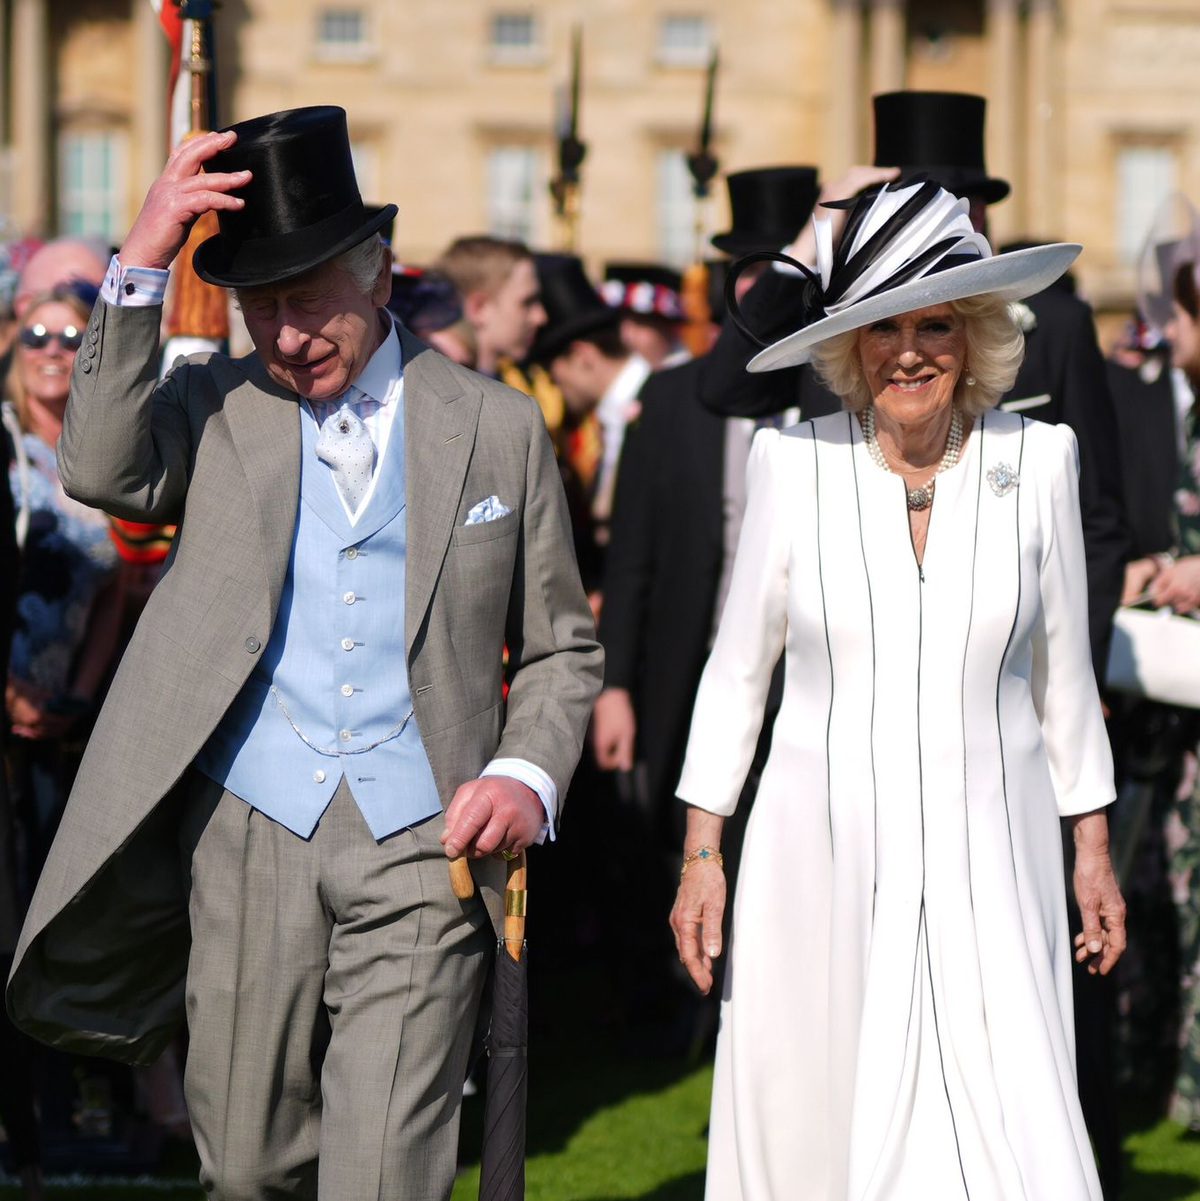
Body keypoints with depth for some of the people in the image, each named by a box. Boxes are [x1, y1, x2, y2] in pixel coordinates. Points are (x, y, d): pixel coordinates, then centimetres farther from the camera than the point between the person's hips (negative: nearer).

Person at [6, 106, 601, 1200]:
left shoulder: (497, 427, 8)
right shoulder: (217, 405, 9)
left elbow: (558, 647, 13)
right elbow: (102, 471, -12)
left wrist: (530, 776, -6)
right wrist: (142, 264, -16)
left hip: (421, 848, -1)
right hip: (250, 835, 2)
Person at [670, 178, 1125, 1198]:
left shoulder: (1037, 461, 0)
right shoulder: (795, 464, -3)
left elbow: (1063, 668, 10)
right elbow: (737, 670, 5)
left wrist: (1093, 849, 12)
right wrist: (702, 854, 3)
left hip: (987, 860, 0)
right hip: (823, 860, 0)